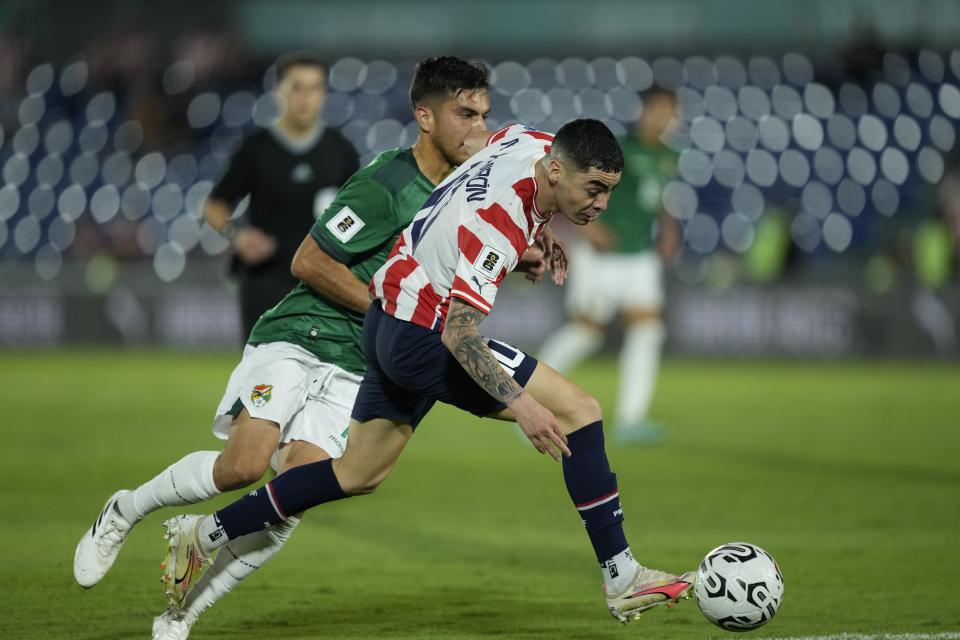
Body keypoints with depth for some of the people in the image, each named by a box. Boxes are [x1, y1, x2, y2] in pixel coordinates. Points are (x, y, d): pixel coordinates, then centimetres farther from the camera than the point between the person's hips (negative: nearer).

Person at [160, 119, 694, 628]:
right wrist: (520, 404, -41)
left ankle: (205, 535, 24)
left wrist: (536, 237, 21)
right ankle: (623, 579, -9)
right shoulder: (496, 222, -30)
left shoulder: (536, 143, -5)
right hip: (422, 334, -10)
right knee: (579, 411, -12)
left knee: (360, 474, 20)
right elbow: (459, 332, -33)